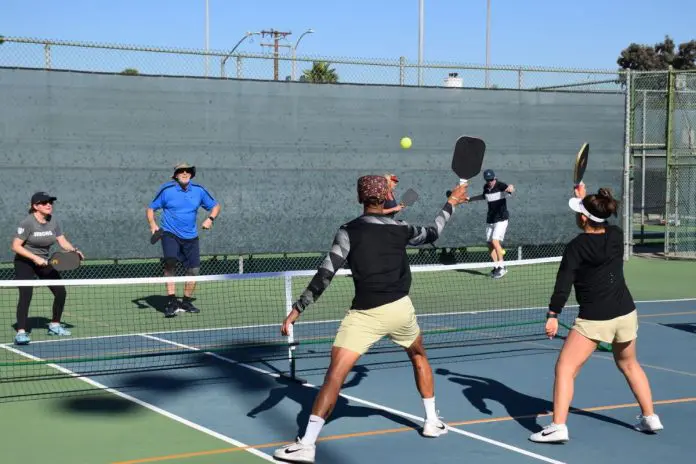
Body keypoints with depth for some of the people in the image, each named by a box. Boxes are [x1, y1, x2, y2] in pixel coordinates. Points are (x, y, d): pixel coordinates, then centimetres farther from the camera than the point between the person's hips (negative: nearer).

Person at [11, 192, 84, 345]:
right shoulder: (27, 223, -20)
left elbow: (62, 241, -1)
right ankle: (21, 332, -20)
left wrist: (74, 250, -21)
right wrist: (35, 258, -30)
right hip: (25, 262, -6)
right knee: (26, 295, -21)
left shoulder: (53, 221, -2)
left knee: (60, 291, 4)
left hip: (44, 262, 6)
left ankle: (54, 326, 23)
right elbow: (16, 246, -21)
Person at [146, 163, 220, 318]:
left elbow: (215, 206, 13)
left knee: (194, 270, 4)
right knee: (170, 263, -26)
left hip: (190, 237, 4)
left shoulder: (199, 190, 2)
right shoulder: (166, 189, -5)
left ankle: (186, 302, 23)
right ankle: (171, 301, -26)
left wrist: (210, 219, -7)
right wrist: (152, 224, -15)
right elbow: (151, 208, 2)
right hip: (170, 234, -4)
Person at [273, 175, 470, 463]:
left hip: (365, 313, -3)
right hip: (400, 309, 4)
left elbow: (325, 274, -11)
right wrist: (451, 204, 43)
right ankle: (432, 422, 38)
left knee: (335, 374, -9)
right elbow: (433, 233, 27)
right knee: (419, 357, 32)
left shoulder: (349, 232, -3)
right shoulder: (400, 229, 6)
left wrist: (297, 309, -8)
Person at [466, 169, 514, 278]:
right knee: (490, 244, 6)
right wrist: (470, 199, 32)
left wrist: (511, 188, -59)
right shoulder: (486, 187, 6)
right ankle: (496, 267, 18)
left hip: (501, 219, -7)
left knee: (495, 241, -19)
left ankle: (502, 267, -11)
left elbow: (510, 188, -36)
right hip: (490, 220, 7)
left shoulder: (500, 185, -14)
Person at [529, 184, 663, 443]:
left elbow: (563, 284, -18)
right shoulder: (617, 236, 1)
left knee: (565, 368, -3)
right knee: (629, 365, 28)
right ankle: (650, 418, 32)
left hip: (594, 320, -6)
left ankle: (558, 426, -13)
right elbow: (600, 224, 25)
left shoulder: (576, 247, -13)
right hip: (626, 314, 6)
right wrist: (585, 199, 30)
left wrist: (552, 316, -16)